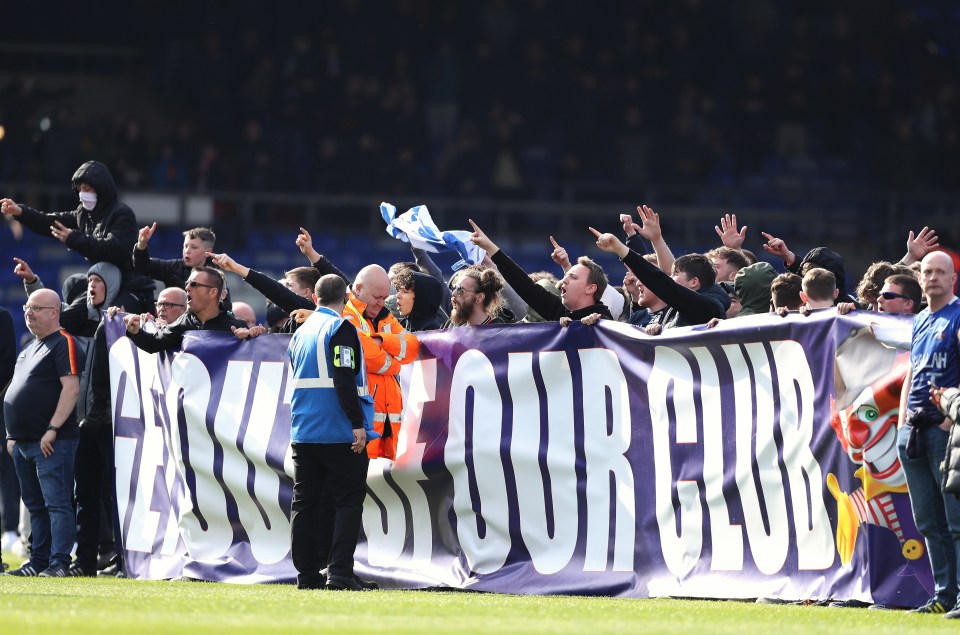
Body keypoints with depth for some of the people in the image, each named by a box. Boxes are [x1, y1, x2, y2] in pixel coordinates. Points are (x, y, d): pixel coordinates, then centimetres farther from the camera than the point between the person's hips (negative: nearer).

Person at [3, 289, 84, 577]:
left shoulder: (64, 344, -8)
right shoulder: (30, 348, 21)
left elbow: (71, 388, -17)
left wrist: (52, 429, -21)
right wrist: (13, 434, 20)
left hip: (52, 442, -10)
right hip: (24, 442, 10)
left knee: (56, 502, -10)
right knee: (35, 506, 12)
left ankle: (59, 562, -13)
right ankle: (38, 561, 16)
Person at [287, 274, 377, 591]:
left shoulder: (301, 331, 16)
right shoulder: (340, 329, -8)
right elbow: (344, 379, -19)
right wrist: (358, 423, -18)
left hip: (303, 432, 7)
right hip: (340, 433, -7)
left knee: (305, 503, 7)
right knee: (348, 501, -4)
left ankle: (307, 574, 7)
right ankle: (339, 572, -12)